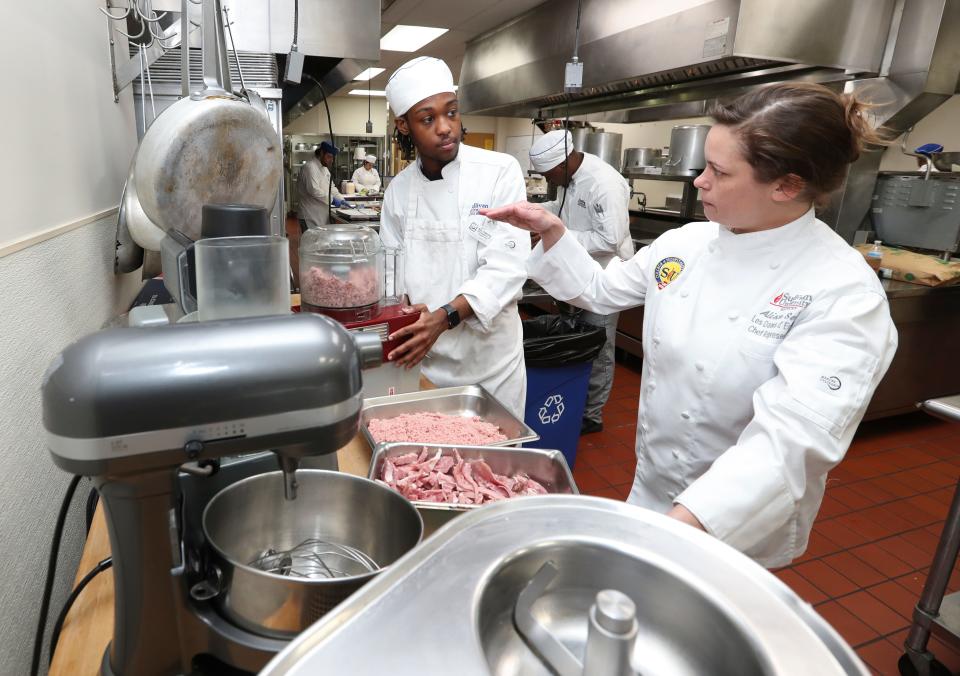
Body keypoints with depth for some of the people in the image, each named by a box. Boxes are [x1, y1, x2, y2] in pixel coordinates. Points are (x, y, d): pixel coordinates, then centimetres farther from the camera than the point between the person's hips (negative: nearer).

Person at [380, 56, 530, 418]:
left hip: (489, 353, -3)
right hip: (424, 355, 3)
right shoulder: (399, 189, 2)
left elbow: (507, 267, -19)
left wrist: (444, 317, -31)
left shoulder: (500, 172, -11)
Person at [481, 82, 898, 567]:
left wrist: (681, 527, -44)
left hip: (739, 524, -5)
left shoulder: (844, 295, -24)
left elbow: (791, 438, -34)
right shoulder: (688, 242, -6)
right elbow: (599, 290, 7)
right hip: (652, 483, 6)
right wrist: (551, 231, -7)